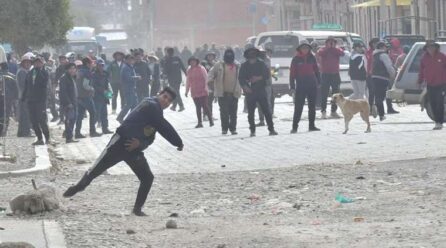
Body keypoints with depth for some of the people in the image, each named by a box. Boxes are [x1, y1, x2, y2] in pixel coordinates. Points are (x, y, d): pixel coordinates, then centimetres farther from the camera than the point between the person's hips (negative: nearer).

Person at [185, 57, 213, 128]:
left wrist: (206, 87, -11)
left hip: (203, 92, -4)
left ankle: (210, 120, 3)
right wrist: (187, 91, 15)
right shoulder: (189, 71, 7)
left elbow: (206, 79, -5)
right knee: (198, 107, 7)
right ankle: (200, 122, 11)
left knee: (205, 106, -8)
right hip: (194, 92, 4)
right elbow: (188, 82, 14)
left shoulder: (201, 69, -6)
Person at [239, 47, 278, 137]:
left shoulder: (261, 64, 9)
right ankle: (252, 130, 7)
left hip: (261, 90, -1)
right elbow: (240, 78, 5)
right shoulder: (244, 66, 10)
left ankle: (271, 129, -3)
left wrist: (259, 78, -13)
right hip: (250, 92, 1)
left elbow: (268, 74, 3)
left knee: (266, 110, -4)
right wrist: (244, 86, -12)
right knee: (251, 112, 1)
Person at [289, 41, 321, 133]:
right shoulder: (296, 59, -2)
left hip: (312, 85, 4)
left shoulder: (312, 58, 6)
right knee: (298, 106, -7)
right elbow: (292, 73, -3)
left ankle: (312, 125, 18)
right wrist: (292, 86, -8)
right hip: (300, 86, -4)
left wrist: (319, 82, 6)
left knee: (312, 106, 9)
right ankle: (294, 126, -6)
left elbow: (316, 70, 11)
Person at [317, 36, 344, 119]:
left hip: (335, 74, 3)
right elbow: (320, 53, -18)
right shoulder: (323, 50, 5)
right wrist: (328, 47, -11)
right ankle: (323, 111, -4)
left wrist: (333, 48, -9)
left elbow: (342, 53, -13)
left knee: (336, 94, 7)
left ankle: (334, 111, 17)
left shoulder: (337, 50, 9)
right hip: (325, 74, -3)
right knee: (324, 94, -6)